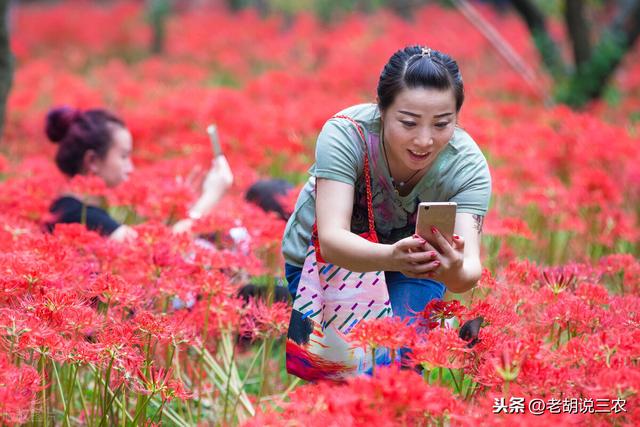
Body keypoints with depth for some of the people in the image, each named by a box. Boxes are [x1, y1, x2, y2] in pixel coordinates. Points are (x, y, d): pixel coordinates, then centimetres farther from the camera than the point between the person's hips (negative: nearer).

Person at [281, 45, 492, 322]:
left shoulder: (467, 164, -26)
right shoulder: (345, 134, -31)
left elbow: (470, 268, -36)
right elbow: (331, 240, -40)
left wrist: (456, 274, -61)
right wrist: (392, 257, -60)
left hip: (415, 264, 1)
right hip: (322, 257, -1)